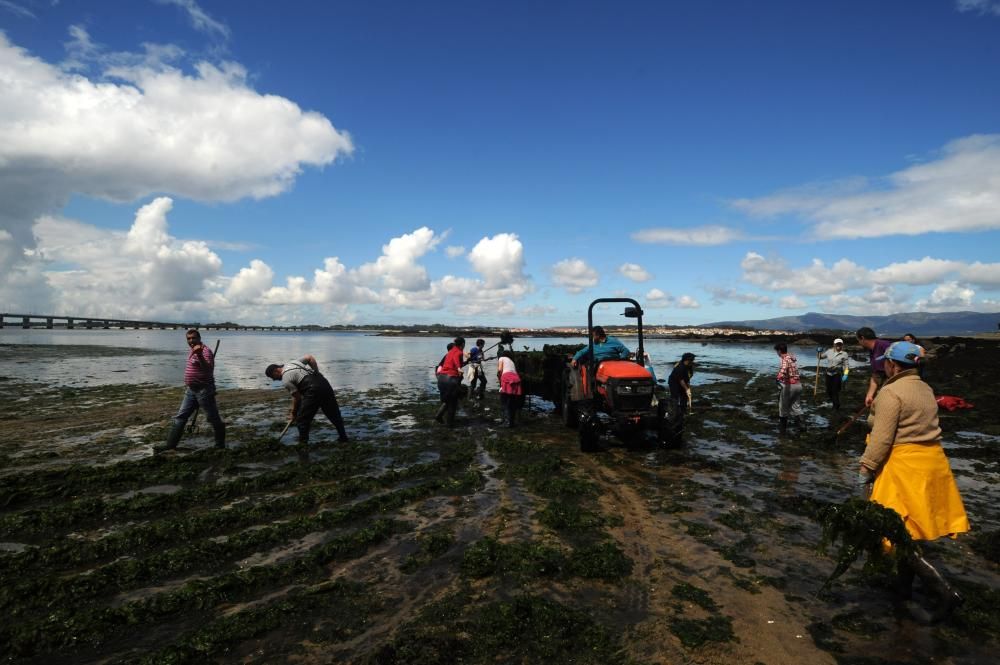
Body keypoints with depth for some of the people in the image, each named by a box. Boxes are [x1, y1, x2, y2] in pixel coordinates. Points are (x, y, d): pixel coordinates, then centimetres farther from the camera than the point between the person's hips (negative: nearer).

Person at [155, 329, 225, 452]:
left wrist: (200, 356, -45)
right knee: (180, 417, 10)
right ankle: (170, 443, 16)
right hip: (190, 390, 9)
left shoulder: (205, 351, -17)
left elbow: (209, 369, -33)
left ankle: (220, 445, 13)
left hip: (204, 390, -9)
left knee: (213, 418, 1)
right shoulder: (191, 350, 12)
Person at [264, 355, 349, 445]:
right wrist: (316, 372, 18)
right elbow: (310, 358, 13)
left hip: (313, 391, -8)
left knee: (302, 419, 6)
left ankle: (303, 443, 10)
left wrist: (293, 413, 11)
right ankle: (343, 437, 25)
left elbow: (297, 397, -2)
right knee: (334, 413, 16)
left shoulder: (286, 380, -2)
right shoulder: (293, 362, 18)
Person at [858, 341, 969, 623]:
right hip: (932, 461, 9)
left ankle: (945, 594, -4)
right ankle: (904, 584, 30)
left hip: (904, 466, -9)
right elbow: (921, 427, 13)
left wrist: (865, 471, -13)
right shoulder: (925, 389, 12)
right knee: (907, 529, 18)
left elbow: (881, 440, -19)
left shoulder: (891, 393, -16)